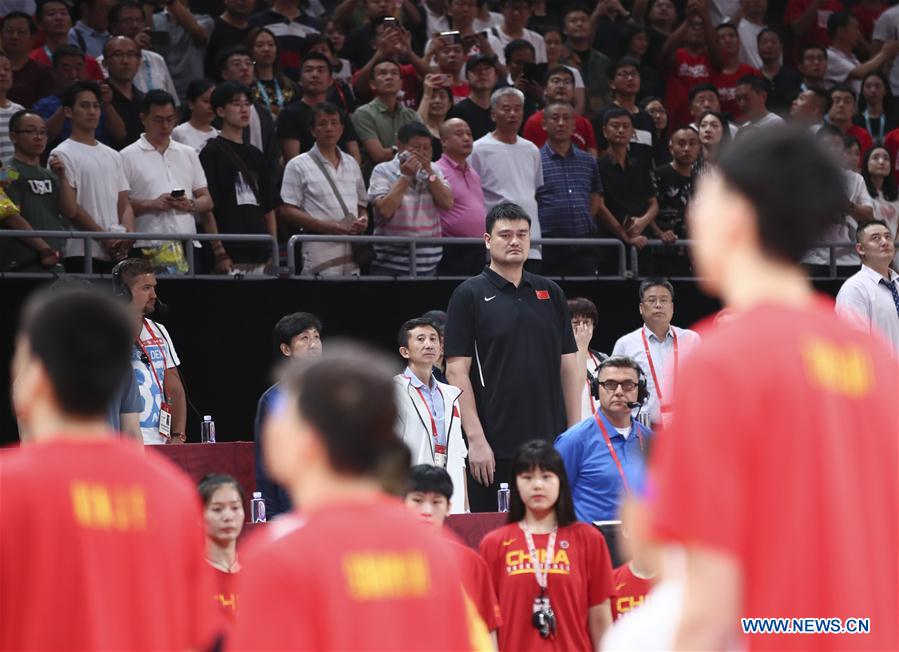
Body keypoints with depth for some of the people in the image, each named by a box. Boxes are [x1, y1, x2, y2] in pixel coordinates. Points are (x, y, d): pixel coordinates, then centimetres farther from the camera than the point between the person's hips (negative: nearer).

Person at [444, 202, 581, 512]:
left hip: (550, 441, 4)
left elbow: (569, 367, 13)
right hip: (495, 447, -4)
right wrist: (476, 439, -13)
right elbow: (456, 371, -6)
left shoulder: (550, 293, 13)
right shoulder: (470, 295, 0)